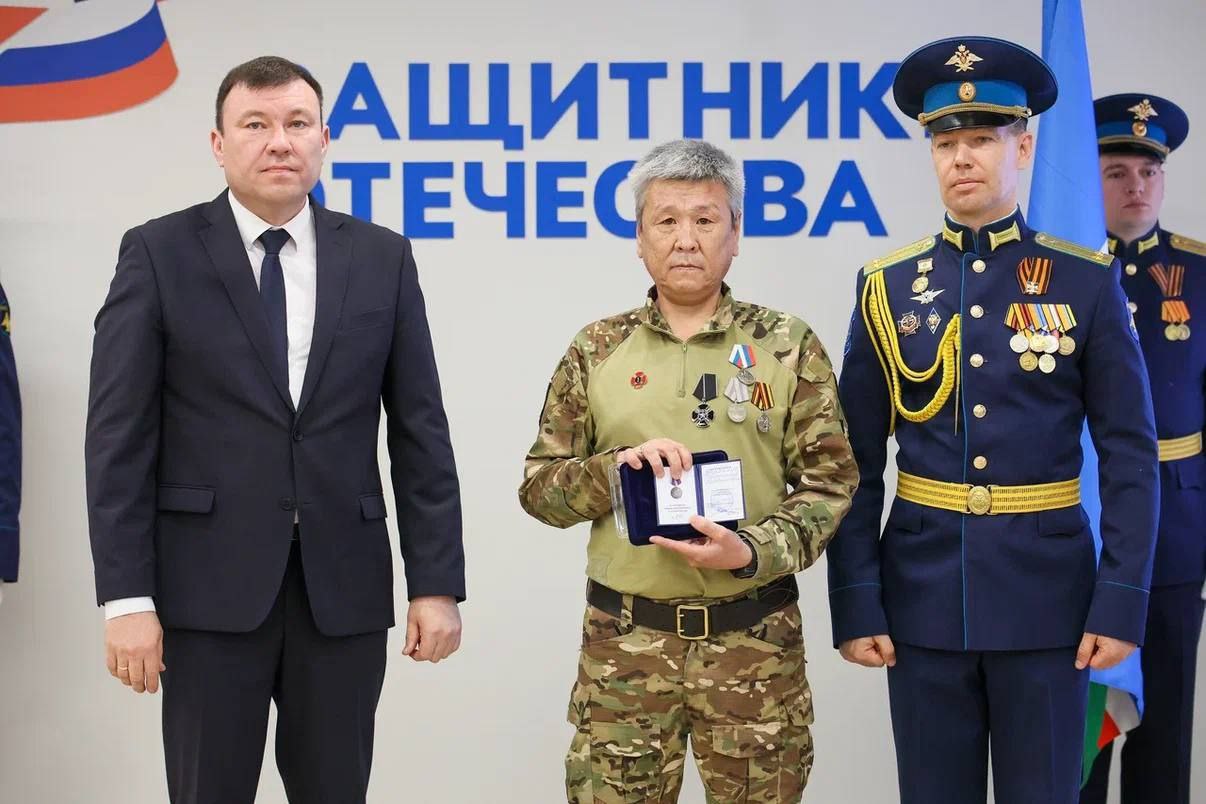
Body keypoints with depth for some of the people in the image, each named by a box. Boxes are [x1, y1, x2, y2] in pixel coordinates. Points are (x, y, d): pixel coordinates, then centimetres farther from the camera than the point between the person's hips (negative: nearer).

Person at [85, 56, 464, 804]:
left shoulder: (383, 258, 5)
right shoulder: (159, 253, -1)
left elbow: (420, 431, 5)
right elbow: (120, 437, -4)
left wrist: (438, 582, 0)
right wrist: (127, 597, -10)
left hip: (344, 585, 2)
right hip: (209, 587, -2)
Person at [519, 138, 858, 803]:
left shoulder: (788, 345, 1)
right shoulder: (597, 350, 4)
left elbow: (830, 482, 0)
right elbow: (539, 485, 5)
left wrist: (753, 551, -16)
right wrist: (616, 466, -14)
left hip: (756, 639, 0)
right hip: (624, 640, 1)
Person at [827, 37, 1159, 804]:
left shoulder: (1088, 281, -1)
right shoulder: (888, 285, 2)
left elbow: (1131, 457, -2)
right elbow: (858, 464, 2)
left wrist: (1122, 599, -9)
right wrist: (855, 600, -3)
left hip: (1046, 591, -1)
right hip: (922, 591, 1)